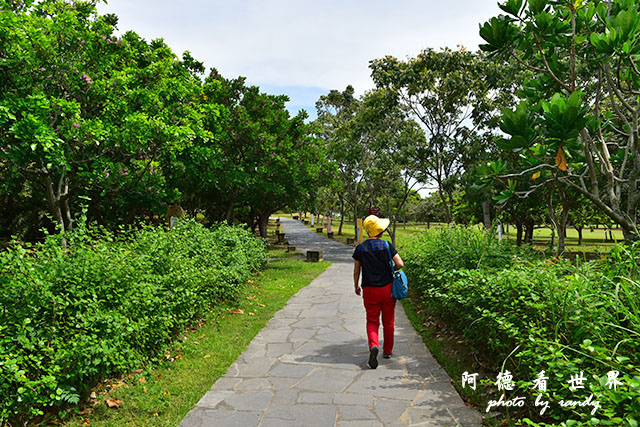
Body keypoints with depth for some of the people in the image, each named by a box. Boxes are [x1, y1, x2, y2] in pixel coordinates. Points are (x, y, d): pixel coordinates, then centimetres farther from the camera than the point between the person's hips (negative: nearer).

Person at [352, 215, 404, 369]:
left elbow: (356, 271, 1)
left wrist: (356, 286, 16)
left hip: (369, 290, 0)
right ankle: (387, 351, 28)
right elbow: (400, 264, -11)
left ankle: (373, 345, -18)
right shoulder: (387, 245, -8)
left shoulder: (360, 248, -4)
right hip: (387, 288, 0)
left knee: (372, 321, 8)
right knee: (388, 322, 15)